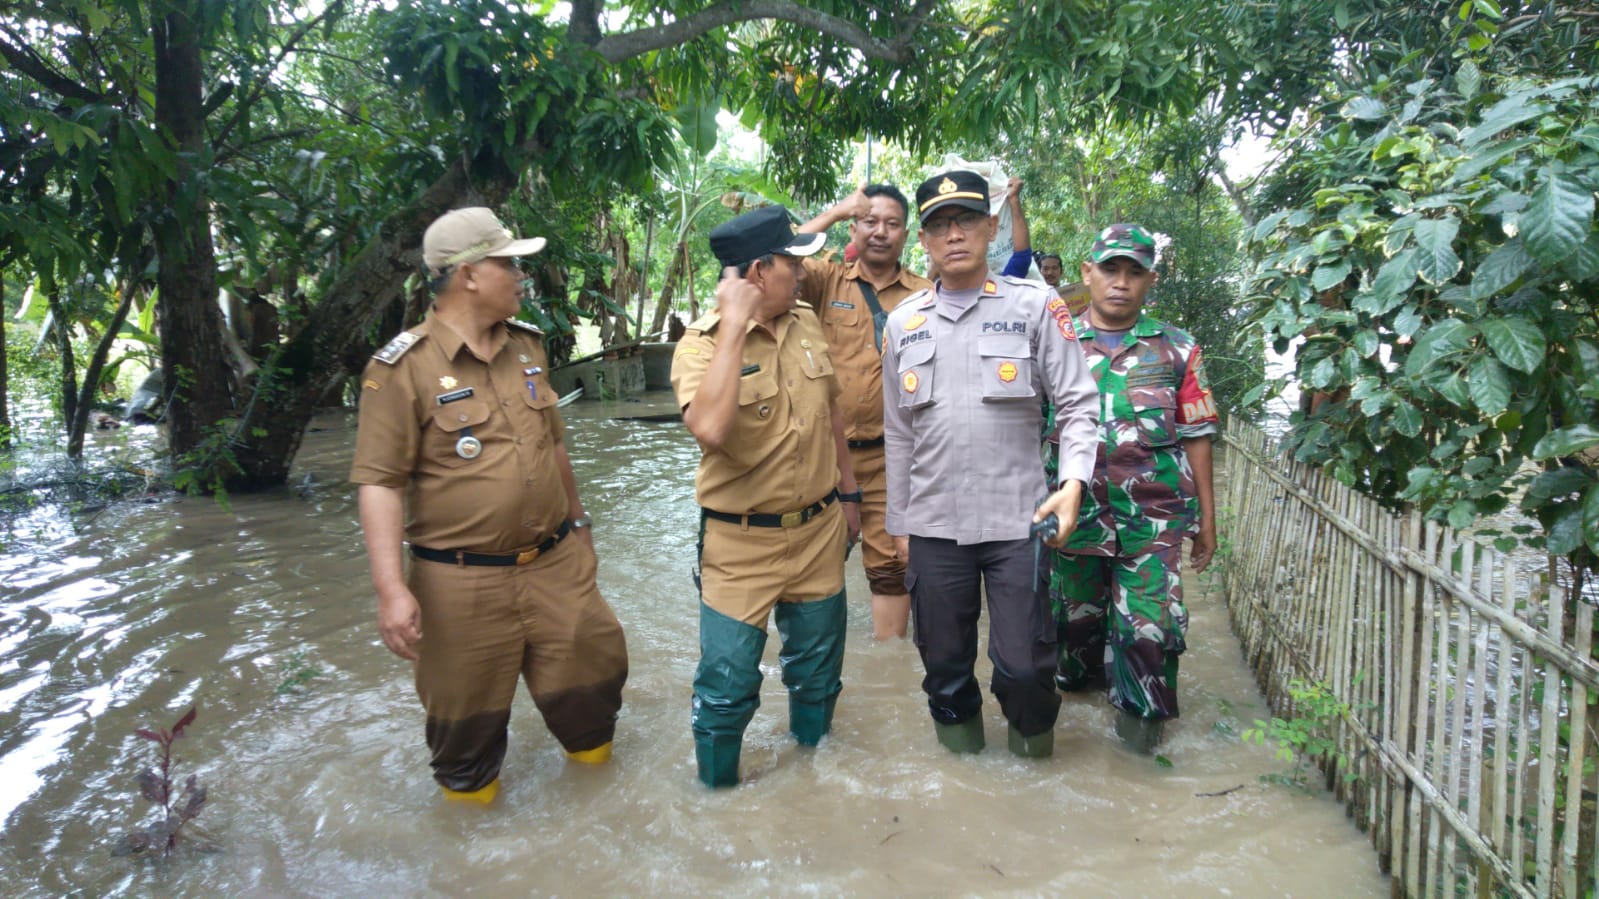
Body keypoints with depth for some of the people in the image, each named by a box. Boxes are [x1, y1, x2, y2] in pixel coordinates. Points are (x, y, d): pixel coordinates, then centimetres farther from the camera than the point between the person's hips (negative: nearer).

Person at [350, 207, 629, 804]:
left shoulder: (527, 347, 8)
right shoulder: (403, 368, -12)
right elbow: (379, 482, -14)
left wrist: (576, 521, 23)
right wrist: (391, 589, -20)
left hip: (557, 564, 5)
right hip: (464, 583, -5)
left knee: (592, 677, 16)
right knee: (468, 715, 10)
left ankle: (593, 758, 44)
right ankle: (469, 795, 37)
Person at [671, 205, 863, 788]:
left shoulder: (807, 325, 3)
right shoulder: (702, 344, -16)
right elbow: (709, 428, -36)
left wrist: (848, 494, 17)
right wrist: (734, 324, -31)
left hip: (819, 532, 6)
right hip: (742, 543, -5)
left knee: (818, 671, 20)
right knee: (727, 685, 3)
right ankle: (718, 789, 27)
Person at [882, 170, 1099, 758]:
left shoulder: (1034, 306, 0)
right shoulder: (903, 323, 10)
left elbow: (1076, 403, -2)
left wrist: (1073, 481, -18)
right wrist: (898, 523, 15)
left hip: (1018, 518, -3)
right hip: (933, 524, 3)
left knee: (1024, 663, 0)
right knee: (944, 659, 12)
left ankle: (1032, 731, 30)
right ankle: (957, 728, 39)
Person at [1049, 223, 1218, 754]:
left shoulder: (1177, 349, 5)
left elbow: (1197, 437, 6)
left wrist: (1206, 519, 4)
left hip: (1154, 517, -1)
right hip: (1077, 512, 1)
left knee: (1150, 624, -5)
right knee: (1078, 613, 17)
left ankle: (1142, 709, 17)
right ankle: (1081, 675, 42)